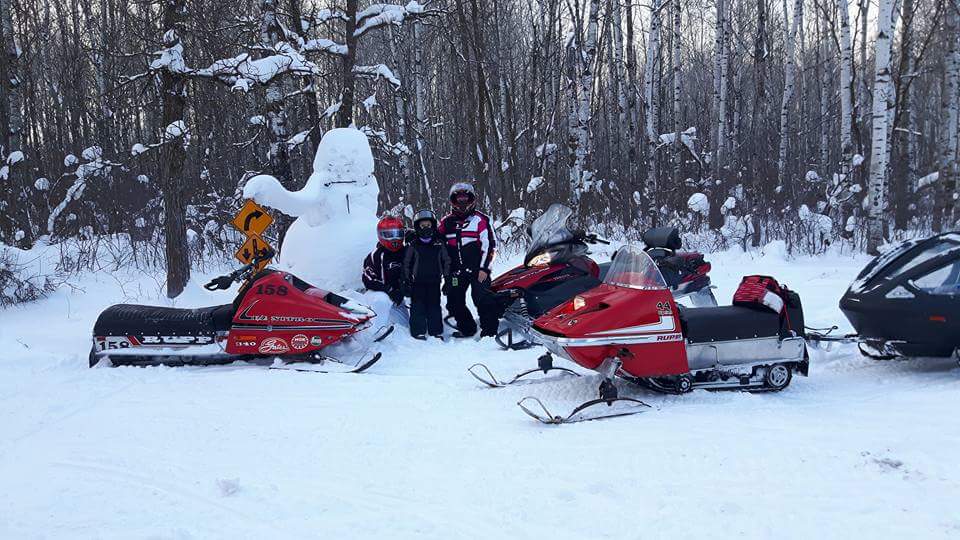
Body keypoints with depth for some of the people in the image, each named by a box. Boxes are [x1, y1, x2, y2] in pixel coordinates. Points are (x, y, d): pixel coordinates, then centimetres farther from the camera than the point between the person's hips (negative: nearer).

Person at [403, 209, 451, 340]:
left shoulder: (439, 242, 5)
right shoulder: (413, 243, 0)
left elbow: (446, 261, 12)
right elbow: (406, 263, 5)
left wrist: (447, 279, 8)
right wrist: (406, 280, 1)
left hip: (434, 281, 1)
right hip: (417, 281, -1)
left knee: (434, 306, 5)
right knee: (418, 307, -1)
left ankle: (436, 332, 12)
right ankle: (419, 332, 5)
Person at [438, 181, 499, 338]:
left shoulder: (481, 220, -2)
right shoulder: (446, 222, 12)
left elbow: (490, 244, -7)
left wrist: (484, 268, -13)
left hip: (478, 270, -5)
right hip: (456, 271, 5)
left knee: (483, 300, -14)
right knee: (454, 303, 8)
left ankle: (490, 330, -6)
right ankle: (467, 329, 24)